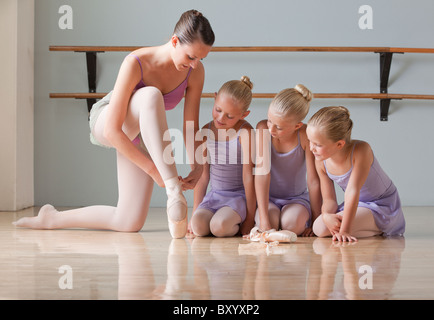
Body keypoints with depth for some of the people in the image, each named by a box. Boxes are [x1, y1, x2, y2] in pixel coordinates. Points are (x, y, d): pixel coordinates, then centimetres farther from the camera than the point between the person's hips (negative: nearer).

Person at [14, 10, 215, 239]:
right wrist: (153, 169, -36)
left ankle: (52, 219, 15)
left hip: (139, 137, 5)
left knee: (130, 224, -6)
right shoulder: (136, 63, -32)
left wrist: (197, 166, -28)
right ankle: (173, 192, -44)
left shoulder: (195, 71, -18)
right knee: (151, 95, -40)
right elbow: (112, 131, -32)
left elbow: (191, 127, -11)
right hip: (106, 125, -5)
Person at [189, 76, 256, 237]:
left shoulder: (244, 132, -13)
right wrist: (195, 212, 10)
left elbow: (248, 176, -13)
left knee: (220, 227, -31)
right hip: (214, 195, 5)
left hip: (239, 196, -5)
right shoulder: (206, 131, 4)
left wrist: (250, 219, -11)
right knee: (198, 226, -24)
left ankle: (236, 224, 3)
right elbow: (202, 175, 10)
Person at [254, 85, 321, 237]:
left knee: (292, 222, -32)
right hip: (268, 198, 1)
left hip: (297, 198, 0)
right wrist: (264, 219, -32)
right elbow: (262, 172, -25)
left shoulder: (305, 135, -20)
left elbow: (313, 181, -15)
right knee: (271, 221, -31)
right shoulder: (263, 128, -17)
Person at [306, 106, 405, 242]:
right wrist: (326, 215, -31)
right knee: (318, 227, -14)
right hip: (357, 204, 7)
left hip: (382, 206, -7)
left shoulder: (361, 150, -31)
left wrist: (344, 231, -37)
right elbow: (329, 199, -6)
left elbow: (352, 191, -35)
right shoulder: (321, 162, -11)